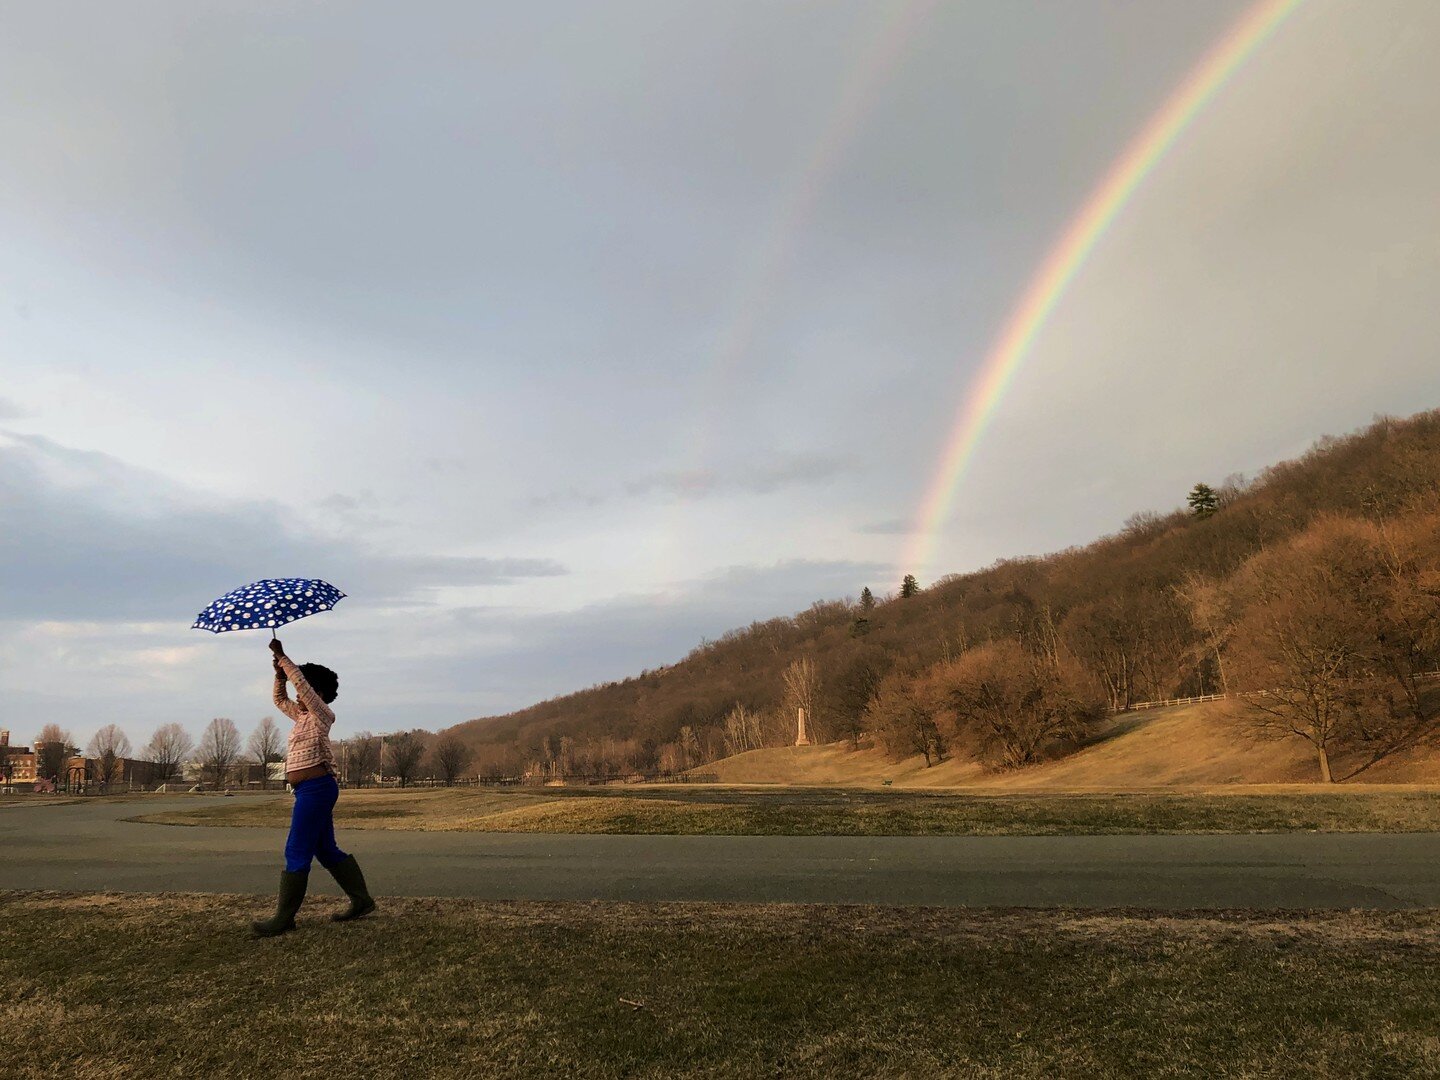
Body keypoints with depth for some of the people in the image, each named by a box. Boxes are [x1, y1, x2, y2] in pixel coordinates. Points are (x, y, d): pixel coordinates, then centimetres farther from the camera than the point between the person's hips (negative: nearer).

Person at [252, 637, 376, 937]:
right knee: (326, 850, 13)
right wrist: (280, 675, 12)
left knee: (297, 852, -7)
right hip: (311, 790, 10)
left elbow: (303, 684, -19)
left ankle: (284, 918, -2)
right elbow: (280, 700, 29)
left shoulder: (321, 715, -8)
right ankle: (362, 900, 18)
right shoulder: (302, 716, 17)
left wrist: (283, 657, -13)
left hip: (316, 788, -10)